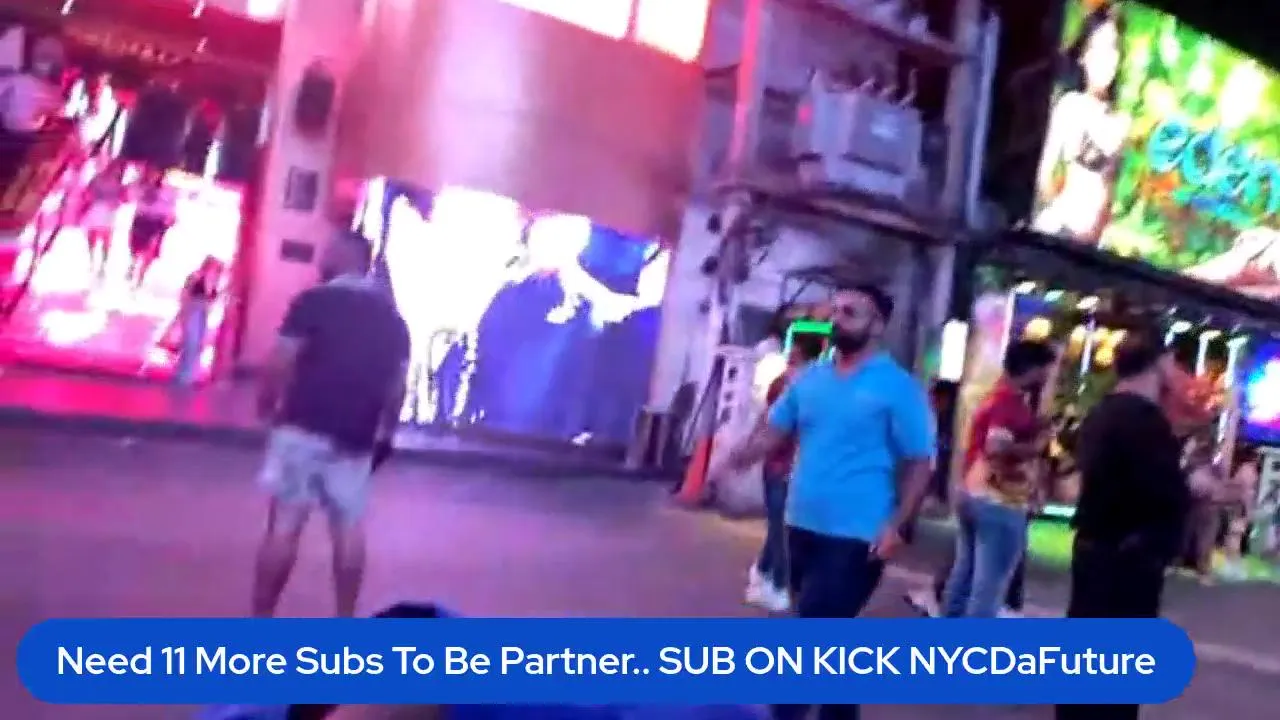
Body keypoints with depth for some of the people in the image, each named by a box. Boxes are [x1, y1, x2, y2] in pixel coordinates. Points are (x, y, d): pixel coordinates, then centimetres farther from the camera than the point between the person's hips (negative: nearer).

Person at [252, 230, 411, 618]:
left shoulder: (314, 301, -6)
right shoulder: (392, 316, 9)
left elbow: (280, 364, -10)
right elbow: (398, 385, 9)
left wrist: (265, 403, 6)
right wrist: (385, 432, 18)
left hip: (305, 428, -4)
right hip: (356, 438, 4)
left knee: (284, 526, 2)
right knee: (349, 530, 12)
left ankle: (261, 621, 9)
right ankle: (345, 623, 18)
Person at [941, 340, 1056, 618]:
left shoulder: (995, 398, 14)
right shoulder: (1014, 403, -16)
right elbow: (997, 449, -28)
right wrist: (1037, 446, -16)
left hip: (973, 494, 10)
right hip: (1000, 502, -10)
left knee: (964, 573, 16)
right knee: (989, 584, -4)